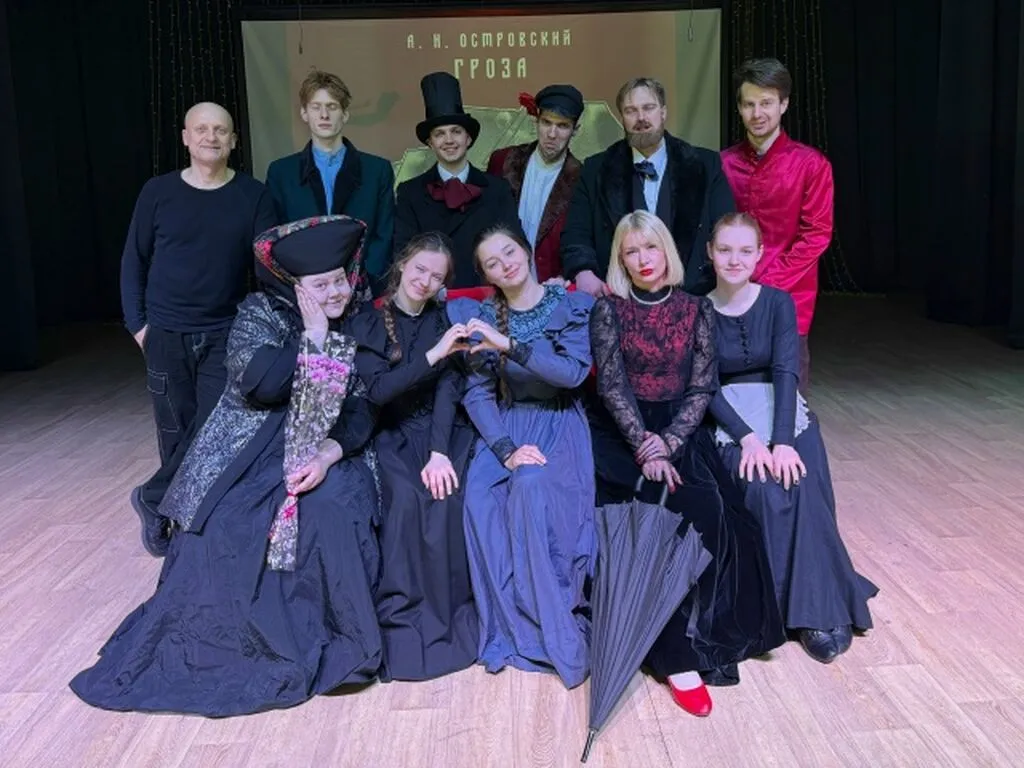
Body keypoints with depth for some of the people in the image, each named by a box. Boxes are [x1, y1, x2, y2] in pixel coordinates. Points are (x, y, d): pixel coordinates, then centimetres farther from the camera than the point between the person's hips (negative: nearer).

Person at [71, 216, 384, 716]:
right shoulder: (259, 312, -5)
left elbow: (363, 410, -3)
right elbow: (259, 383, -21)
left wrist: (329, 454, -20)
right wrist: (311, 336, -16)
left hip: (320, 452, 2)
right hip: (249, 448, -1)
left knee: (334, 516, -28)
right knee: (228, 525, -27)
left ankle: (321, 633, -11)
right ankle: (229, 634, -5)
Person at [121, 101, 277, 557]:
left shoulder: (253, 195, -1)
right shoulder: (158, 192, 0)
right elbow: (133, 261, 6)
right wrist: (136, 323, 1)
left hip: (227, 334, 0)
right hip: (166, 335, 0)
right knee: (176, 432, 7)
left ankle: (153, 500, 16)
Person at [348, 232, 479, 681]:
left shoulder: (447, 320, 7)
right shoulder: (367, 323, 3)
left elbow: (449, 387, -6)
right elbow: (377, 390, -11)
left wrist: (439, 451, -20)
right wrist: (433, 354, -22)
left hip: (446, 427, 1)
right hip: (394, 432, -1)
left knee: (446, 495, -29)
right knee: (407, 496, -31)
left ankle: (451, 608, -14)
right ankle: (401, 613, -18)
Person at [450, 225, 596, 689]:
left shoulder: (572, 306, -1)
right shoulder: (481, 317, 6)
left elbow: (574, 372, -16)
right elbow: (478, 394, 0)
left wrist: (509, 345, -25)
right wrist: (505, 447, -16)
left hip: (558, 425, -2)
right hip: (504, 427, 3)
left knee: (533, 487, -34)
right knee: (480, 496, -29)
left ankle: (558, 629, -20)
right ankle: (512, 627, -17)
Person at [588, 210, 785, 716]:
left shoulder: (696, 310, 7)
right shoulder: (608, 309, 2)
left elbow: (702, 388, 0)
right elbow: (612, 385, -6)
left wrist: (668, 443, -15)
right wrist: (645, 448, -18)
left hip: (678, 432, 2)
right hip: (620, 434, -2)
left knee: (710, 512, -26)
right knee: (666, 511, -26)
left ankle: (701, 633, -14)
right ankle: (676, 652, -19)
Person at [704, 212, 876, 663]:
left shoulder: (778, 303, 4)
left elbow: (785, 370, -8)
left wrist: (781, 441, -22)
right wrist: (747, 438, -19)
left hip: (785, 413, 1)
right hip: (729, 420, -1)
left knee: (802, 489, -27)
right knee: (764, 490, -29)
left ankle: (823, 608, -15)